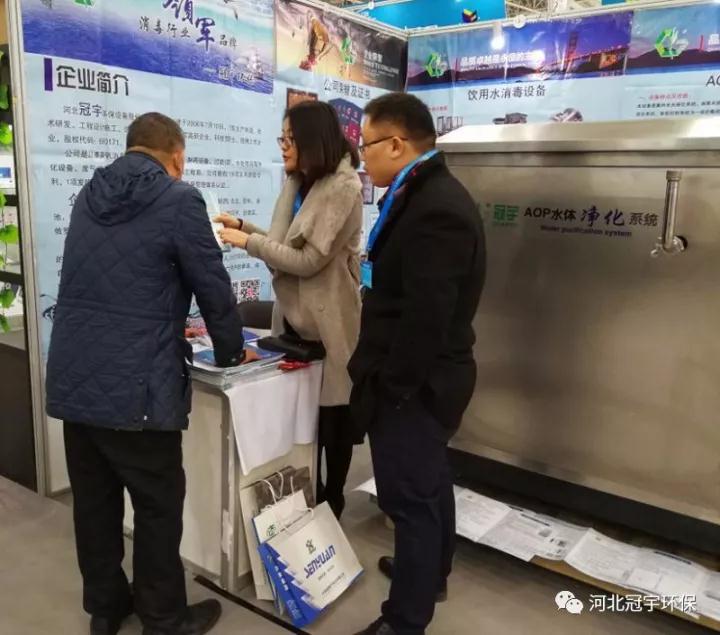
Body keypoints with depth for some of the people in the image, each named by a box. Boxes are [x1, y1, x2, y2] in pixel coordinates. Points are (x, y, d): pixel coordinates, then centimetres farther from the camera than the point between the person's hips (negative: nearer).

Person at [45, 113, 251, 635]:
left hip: (72, 380, 7)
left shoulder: (89, 196, 13)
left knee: (94, 501, 18)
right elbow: (213, 287, -7)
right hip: (135, 388, -7)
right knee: (159, 507, 9)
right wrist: (229, 351, 10)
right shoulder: (179, 199, -9)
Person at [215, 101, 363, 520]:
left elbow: (310, 259, -21)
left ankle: (332, 503, 26)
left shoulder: (343, 188, -16)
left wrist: (249, 243, -16)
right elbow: (288, 246, 12)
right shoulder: (299, 183, 11)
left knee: (333, 416, 9)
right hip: (295, 316, 8)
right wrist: (244, 227, 2)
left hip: (329, 322, -8)